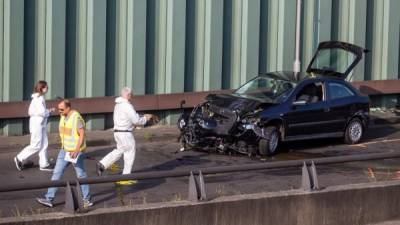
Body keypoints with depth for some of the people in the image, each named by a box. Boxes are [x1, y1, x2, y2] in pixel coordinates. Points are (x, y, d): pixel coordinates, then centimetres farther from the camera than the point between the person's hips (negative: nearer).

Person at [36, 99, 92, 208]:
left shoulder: (76, 118, -20)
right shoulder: (63, 116, 7)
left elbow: (82, 135, -23)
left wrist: (76, 150, -30)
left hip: (77, 152, -8)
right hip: (65, 150, 8)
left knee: (81, 175, 3)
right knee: (57, 173, 1)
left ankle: (86, 200, 16)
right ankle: (49, 199, 0)